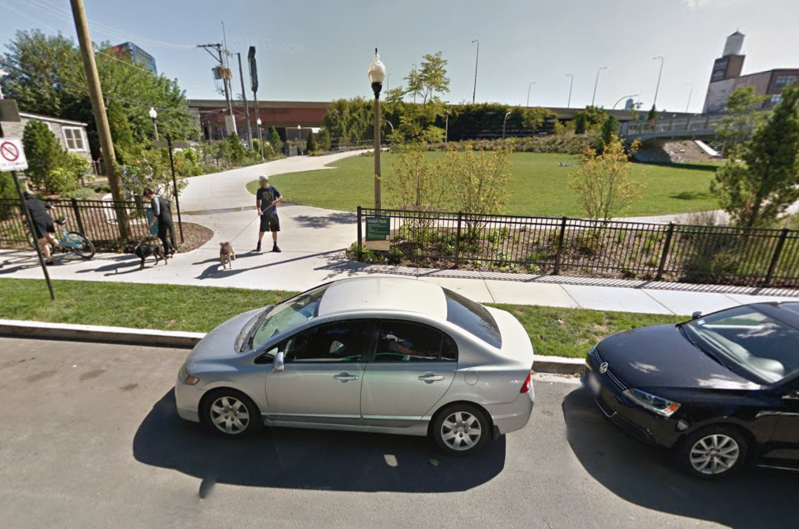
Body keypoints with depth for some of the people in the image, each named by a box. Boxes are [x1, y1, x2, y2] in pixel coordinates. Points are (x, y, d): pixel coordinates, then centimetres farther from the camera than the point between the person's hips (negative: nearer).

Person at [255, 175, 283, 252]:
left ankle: (275, 246, 13)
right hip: (264, 213, 0)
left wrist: (275, 201, -18)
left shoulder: (273, 188, -1)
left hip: (273, 213, 0)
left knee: (275, 230, 2)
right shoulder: (260, 190, 2)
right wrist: (259, 210, -14)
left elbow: (281, 197, 2)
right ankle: (259, 244, 25)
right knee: (262, 230, 1)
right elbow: (258, 201, 2)